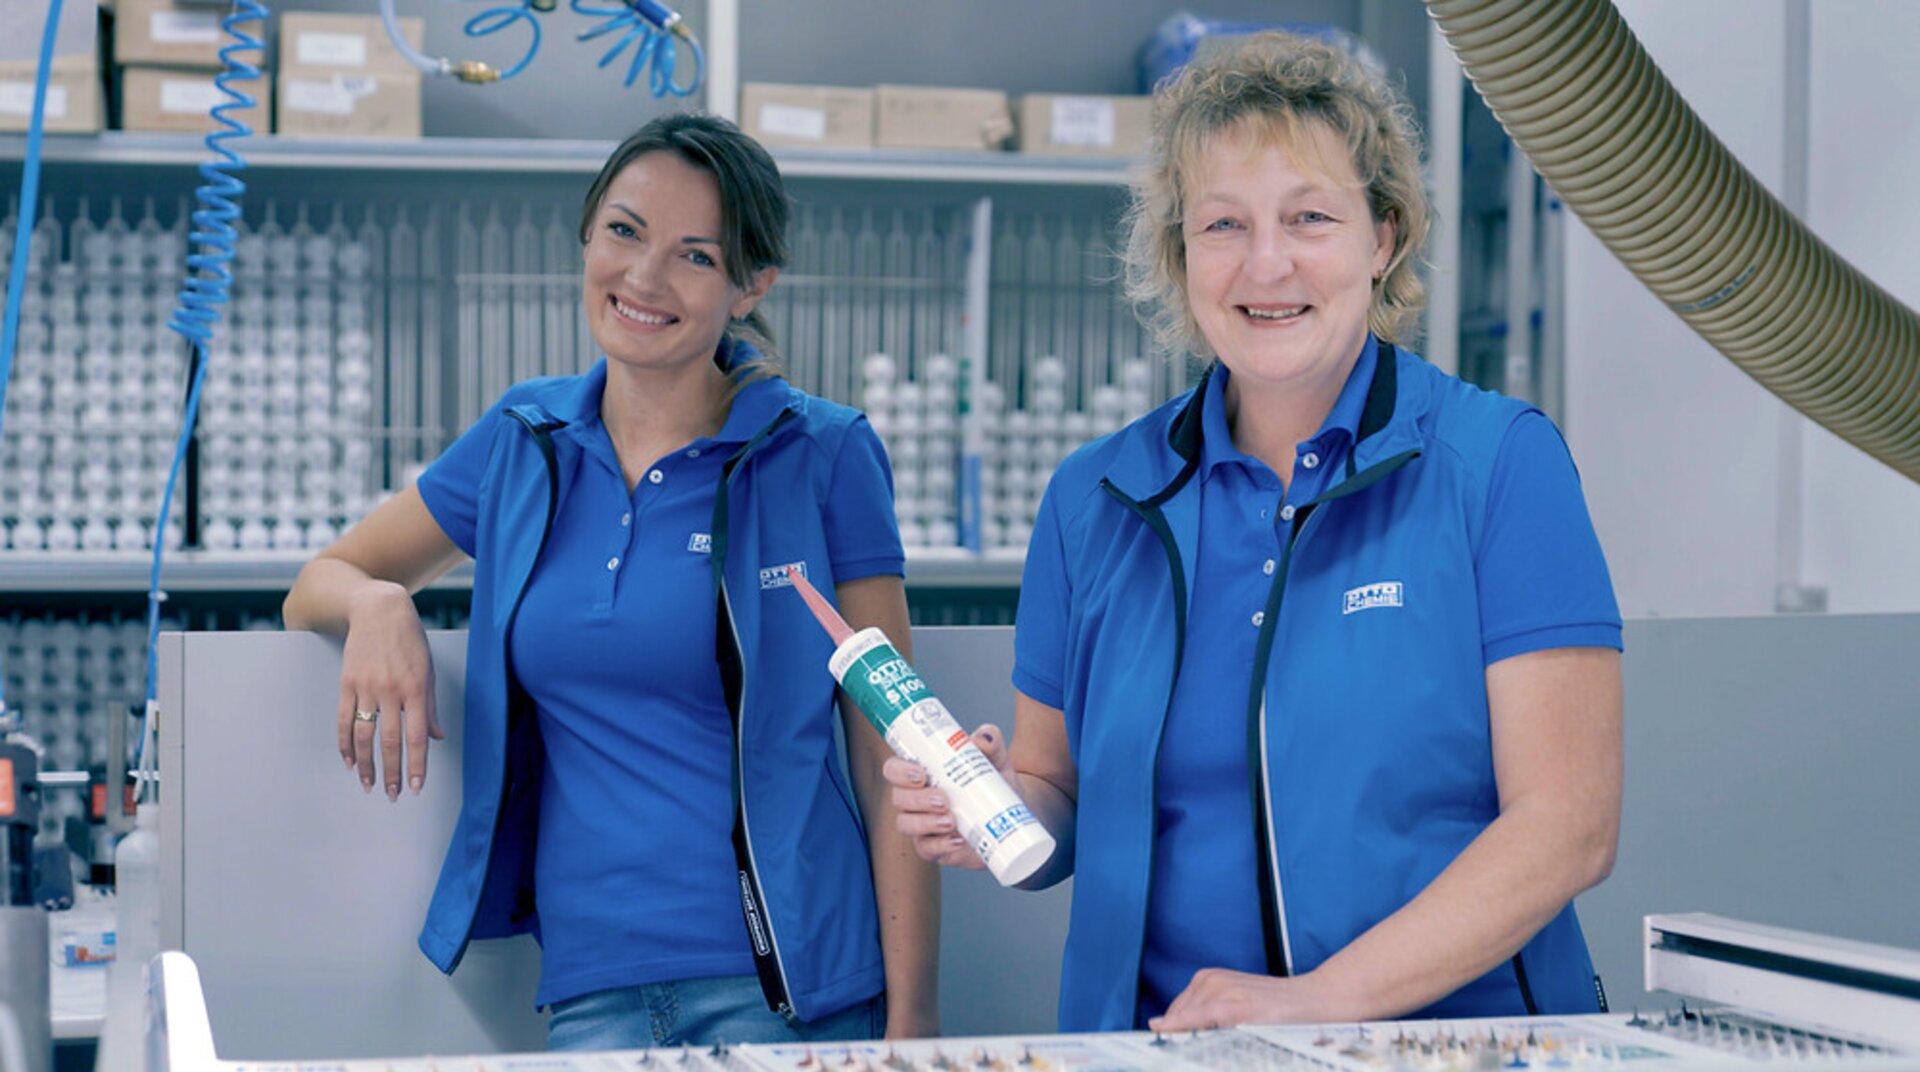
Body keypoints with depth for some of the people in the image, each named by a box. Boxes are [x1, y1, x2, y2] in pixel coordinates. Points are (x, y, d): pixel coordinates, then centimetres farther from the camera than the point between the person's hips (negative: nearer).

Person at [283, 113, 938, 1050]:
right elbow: (314, 589, 17)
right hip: (591, 985, 3)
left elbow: (891, 757, -3)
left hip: (786, 982, -2)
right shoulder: (526, 442, 8)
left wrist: (911, 1018, -8)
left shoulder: (822, 457, -2)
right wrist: (376, 604, -7)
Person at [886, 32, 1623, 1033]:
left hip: (1457, 1043, -4)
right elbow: (1058, 795, 17)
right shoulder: (1095, 499, 9)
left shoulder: (1501, 463, -1)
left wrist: (1324, 996, -15)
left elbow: (1567, 823, -7)